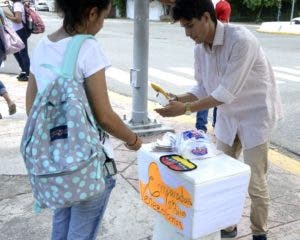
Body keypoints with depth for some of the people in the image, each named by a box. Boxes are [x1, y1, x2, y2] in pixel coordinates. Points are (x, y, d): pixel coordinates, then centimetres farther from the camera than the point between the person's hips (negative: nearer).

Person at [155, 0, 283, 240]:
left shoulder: (242, 40, -28)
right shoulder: (200, 47, -5)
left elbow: (226, 93, -31)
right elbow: (203, 87, 2)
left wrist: (186, 108, -31)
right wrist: (179, 99, -15)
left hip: (255, 114, -6)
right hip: (228, 115, 7)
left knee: (255, 183, 3)